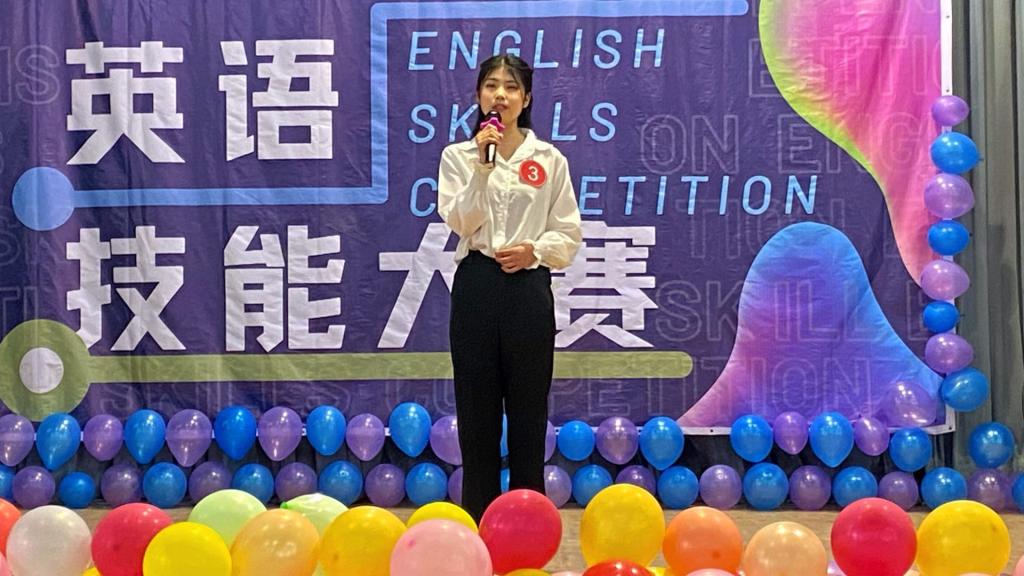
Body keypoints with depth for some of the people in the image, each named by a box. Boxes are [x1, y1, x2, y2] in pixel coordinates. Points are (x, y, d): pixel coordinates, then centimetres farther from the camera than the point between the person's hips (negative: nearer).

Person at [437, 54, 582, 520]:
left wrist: (535, 249, -12)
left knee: (528, 412, 3)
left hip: (529, 290, 0)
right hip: (476, 286, 0)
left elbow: (569, 234, 6)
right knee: (477, 411, 3)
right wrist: (482, 167, -17)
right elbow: (460, 223, -8)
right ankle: (477, 523, 12)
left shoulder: (549, 159, 6)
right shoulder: (458, 155, 5)